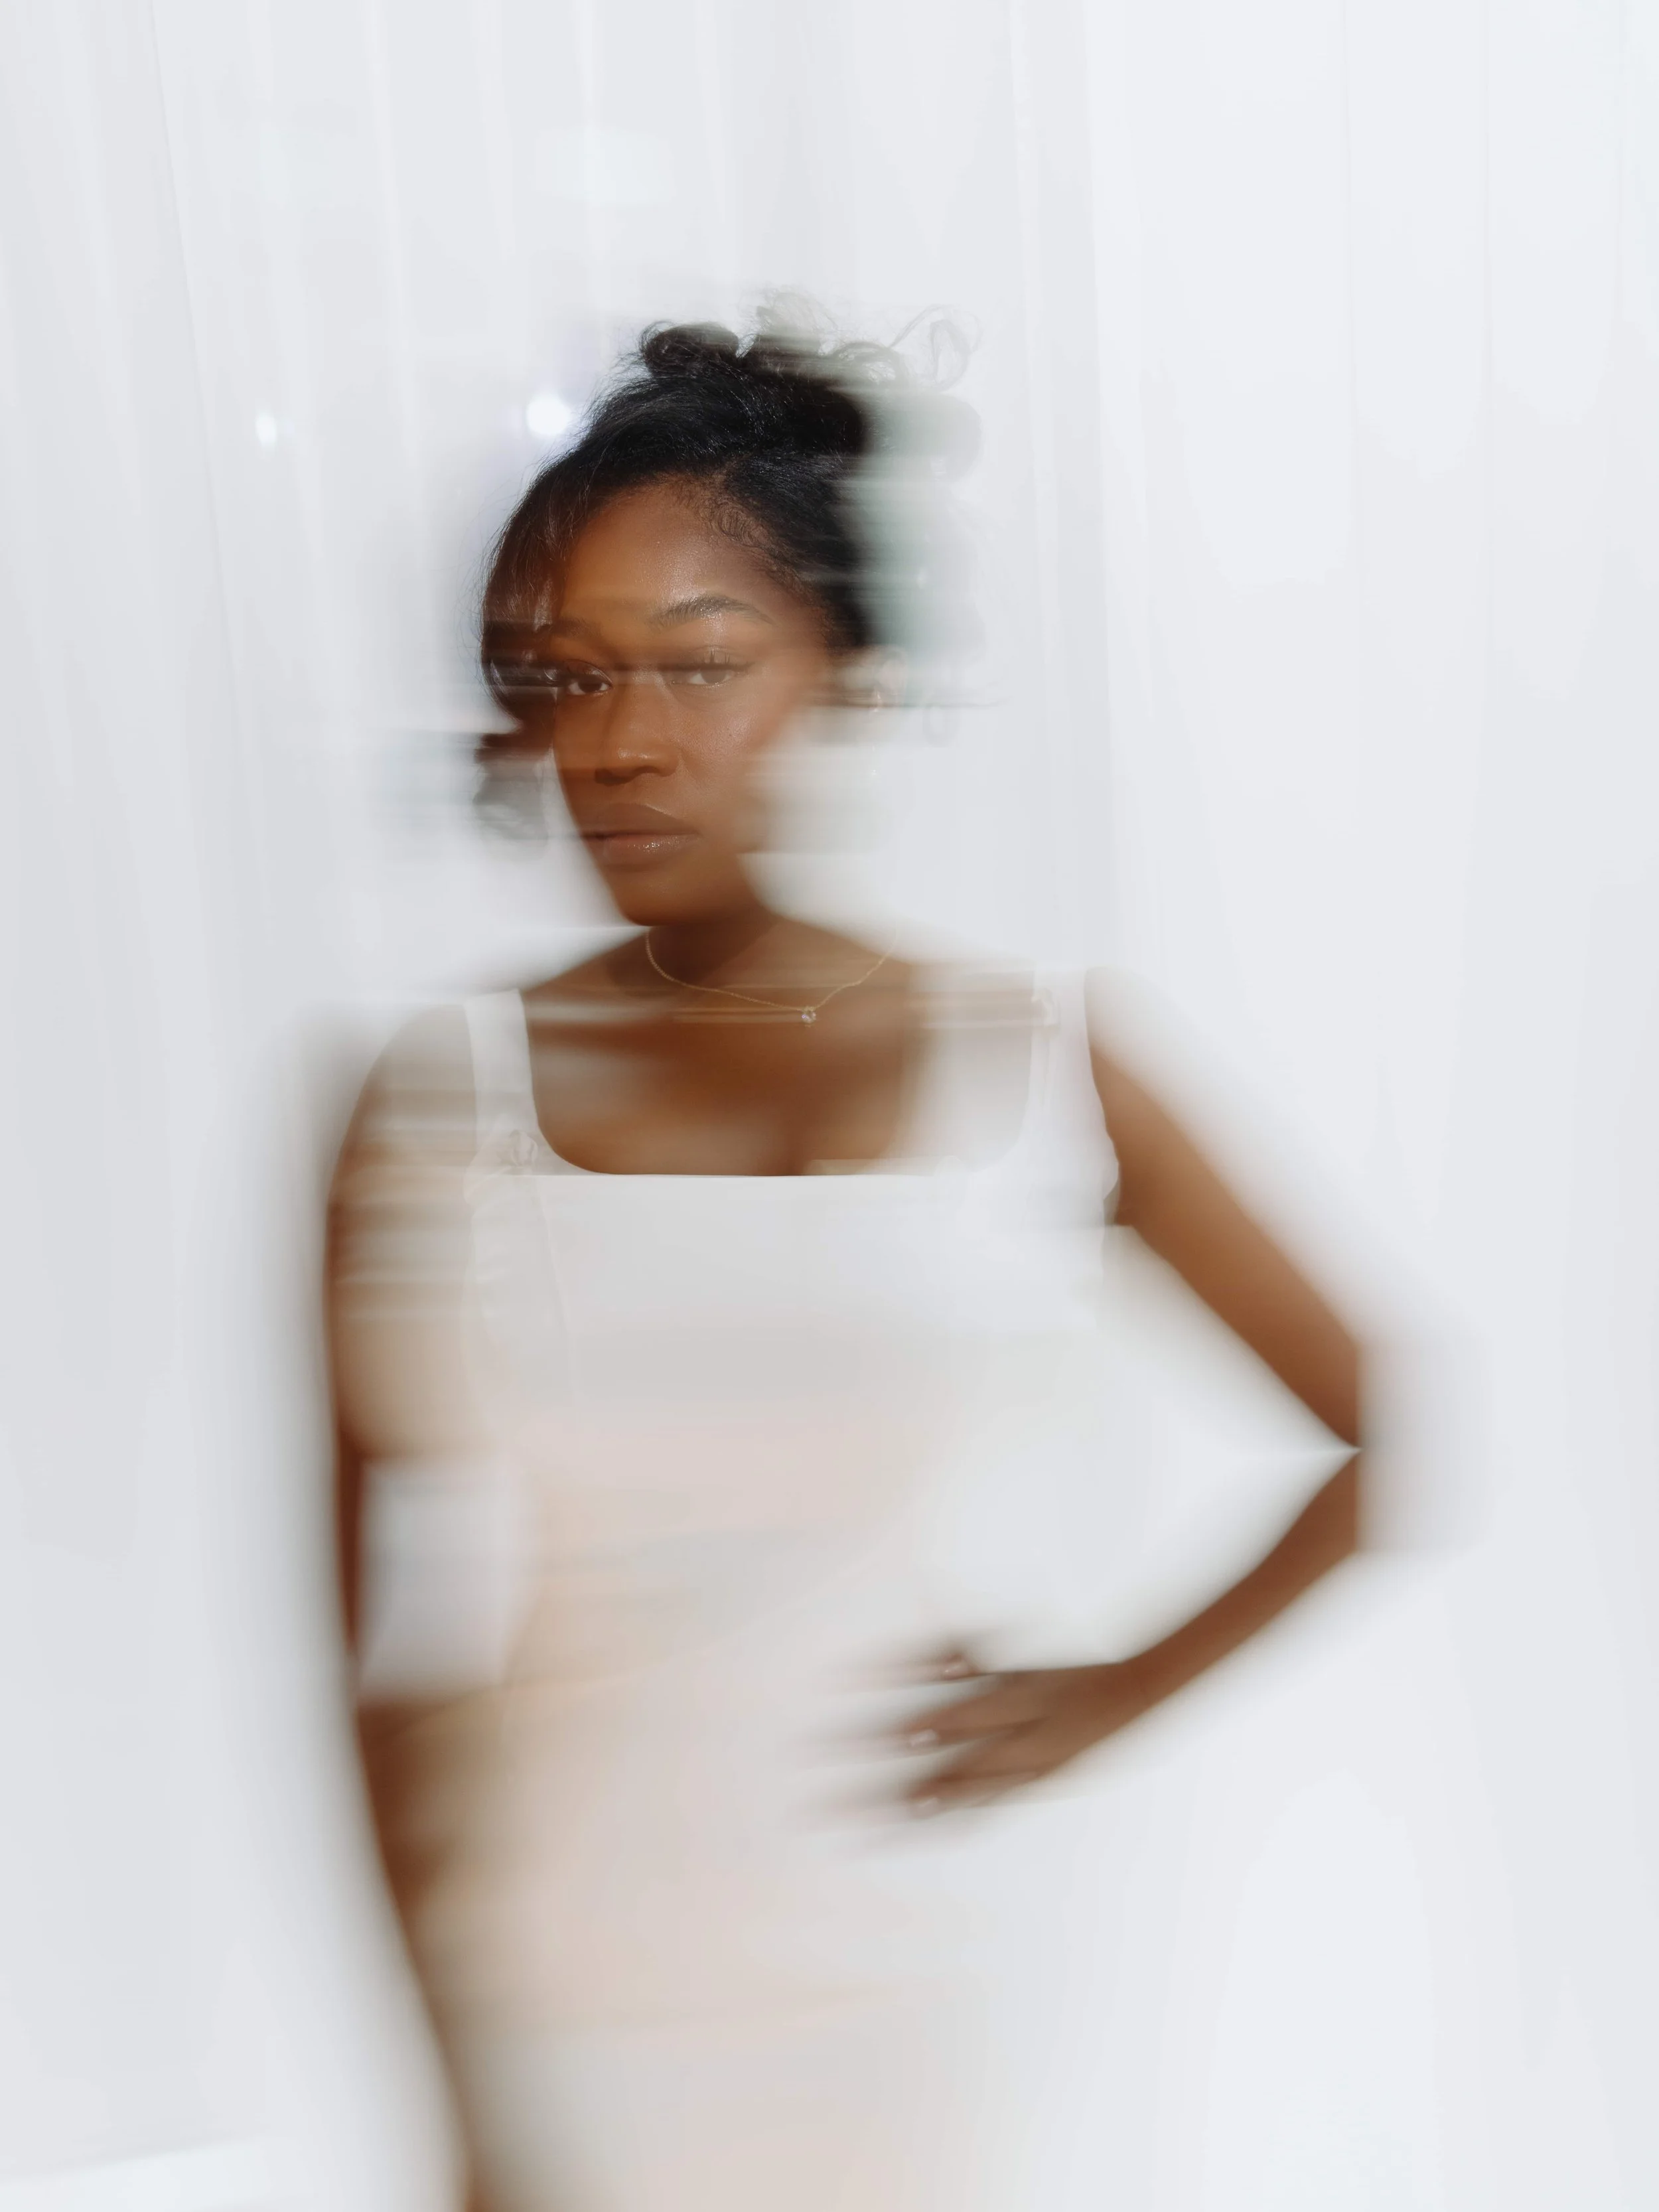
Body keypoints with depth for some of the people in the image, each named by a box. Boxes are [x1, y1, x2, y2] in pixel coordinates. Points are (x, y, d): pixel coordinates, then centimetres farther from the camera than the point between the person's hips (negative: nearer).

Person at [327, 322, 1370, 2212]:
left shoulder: (1041, 1062, -5)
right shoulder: (436, 1099, -5)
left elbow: (1404, 1438, 2)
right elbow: (393, 1656, -2)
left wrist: (1118, 1696, -1)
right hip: (535, 2033, 1)